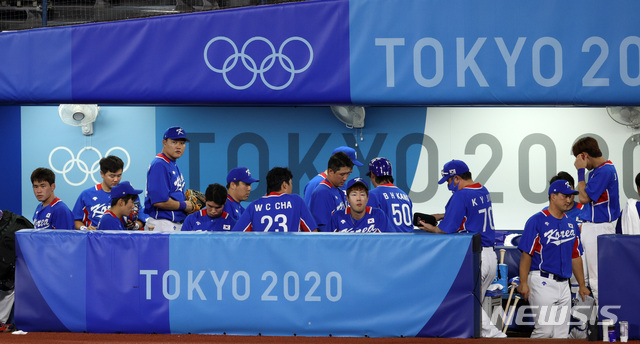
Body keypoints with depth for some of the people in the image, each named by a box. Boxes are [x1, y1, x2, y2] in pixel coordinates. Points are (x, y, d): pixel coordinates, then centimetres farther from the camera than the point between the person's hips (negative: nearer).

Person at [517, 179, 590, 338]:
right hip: (542, 282, -7)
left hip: (564, 284, 7)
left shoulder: (572, 224, 15)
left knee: (562, 334, 6)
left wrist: (582, 285, 17)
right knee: (545, 330, -14)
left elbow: (575, 257, 20)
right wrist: (523, 283, -17)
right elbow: (526, 254, -10)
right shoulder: (537, 221, -6)